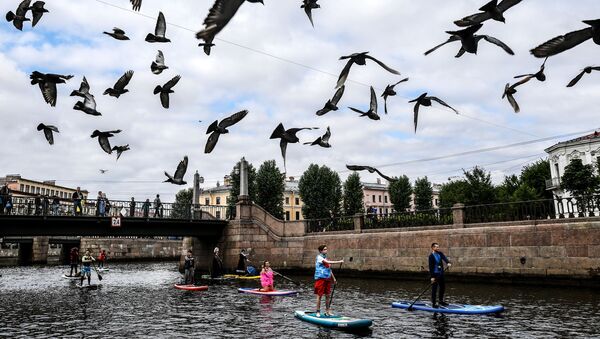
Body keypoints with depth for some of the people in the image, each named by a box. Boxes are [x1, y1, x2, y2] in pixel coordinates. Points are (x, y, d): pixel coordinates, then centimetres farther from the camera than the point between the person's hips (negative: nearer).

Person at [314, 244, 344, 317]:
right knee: (319, 295, -3)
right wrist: (339, 262, -21)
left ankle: (327, 311, 17)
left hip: (327, 279, 8)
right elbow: (328, 262, -22)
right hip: (320, 278, -7)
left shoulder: (326, 258, 16)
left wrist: (333, 278, 25)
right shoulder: (319, 257, -9)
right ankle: (318, 311, 5)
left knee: (327, 295, 9)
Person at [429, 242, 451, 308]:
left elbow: (444, 258, -13)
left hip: (441, 274, 7)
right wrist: (432, 277, -18)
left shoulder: (440, 253, 6)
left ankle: (441, 301, 31)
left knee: (443, 288, 16)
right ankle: (433, 304, 5)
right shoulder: (431, 256, -12)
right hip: (435, 274, -7)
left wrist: (448, 263, -35)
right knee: (434, 289, -3)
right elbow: (431, 267, -14)